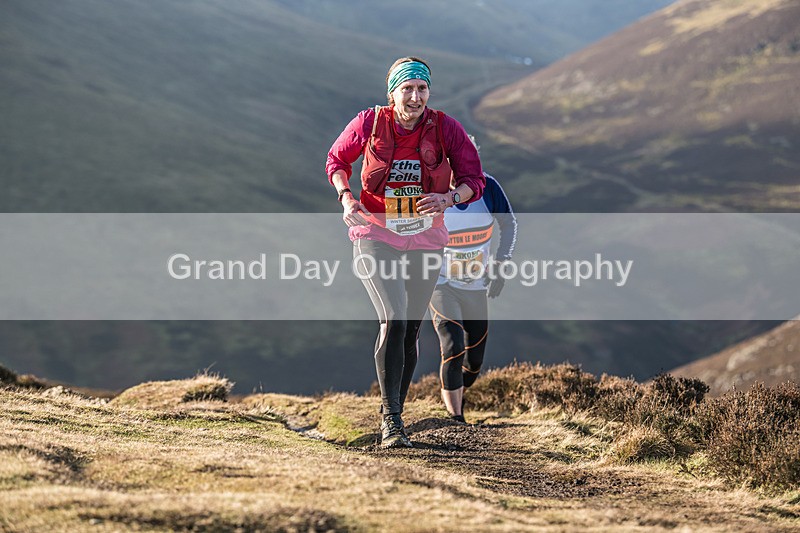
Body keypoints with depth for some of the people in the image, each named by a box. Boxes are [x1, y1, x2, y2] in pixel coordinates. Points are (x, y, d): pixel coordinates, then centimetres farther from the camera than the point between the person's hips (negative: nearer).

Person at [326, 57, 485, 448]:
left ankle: (393, 413, 31)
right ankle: (390, 420, -17)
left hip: (424, 241, 3)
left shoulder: (446, 129, -8)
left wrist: (449, 198, -24)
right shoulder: (369, 123, -9)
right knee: (393, 321, -21)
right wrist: (346, 197, -12)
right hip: (375, 236, -3)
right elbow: (337, 160, 7)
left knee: (410, 331, 12)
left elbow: (473, 180, -2)